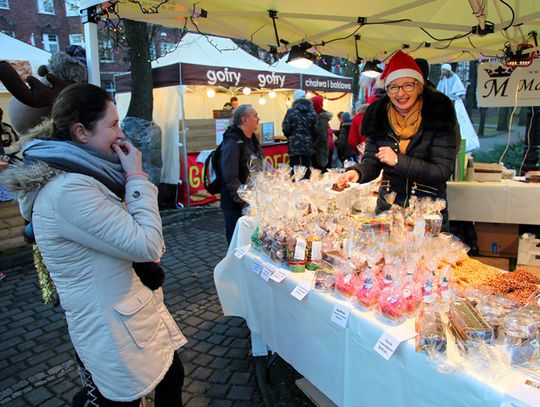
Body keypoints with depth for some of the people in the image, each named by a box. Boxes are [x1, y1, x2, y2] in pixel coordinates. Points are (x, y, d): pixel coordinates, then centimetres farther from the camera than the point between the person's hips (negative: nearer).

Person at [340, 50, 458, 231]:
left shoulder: (438, 115, -10)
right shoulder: (378, 116, 0)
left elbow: (443, 171, -14)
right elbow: (371, 161, 0)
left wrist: (398, 161, -22)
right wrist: (357, 172, -22)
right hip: (387, 209, 3)